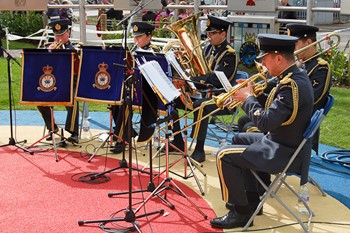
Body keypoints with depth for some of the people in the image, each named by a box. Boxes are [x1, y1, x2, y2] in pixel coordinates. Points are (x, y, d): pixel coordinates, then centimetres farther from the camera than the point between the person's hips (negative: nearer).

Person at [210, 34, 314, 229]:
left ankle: (240, 212, 3)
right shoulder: (297, 76, 4)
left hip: (286, 153, -11)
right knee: (239, 140, 25)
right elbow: (275, 106, 12)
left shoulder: (292, 85, -28)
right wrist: (255, 93, -2)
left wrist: (248, 98, -15)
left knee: (225, 156, -11)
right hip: (287, 141, 11)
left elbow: (265, 122, -31)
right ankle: (252, 200, 30)